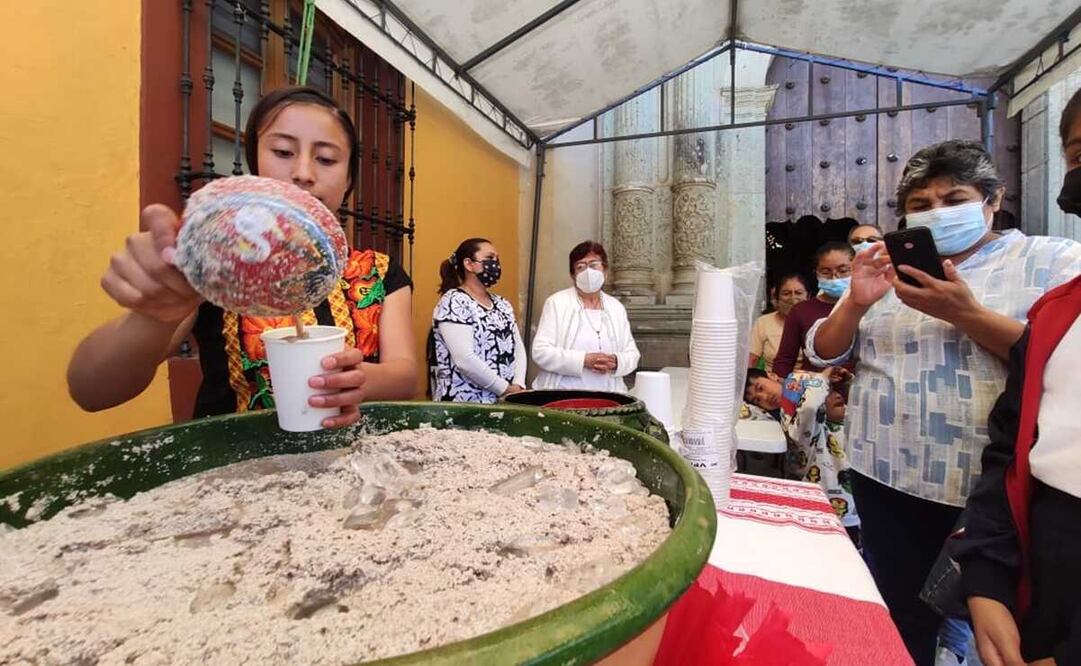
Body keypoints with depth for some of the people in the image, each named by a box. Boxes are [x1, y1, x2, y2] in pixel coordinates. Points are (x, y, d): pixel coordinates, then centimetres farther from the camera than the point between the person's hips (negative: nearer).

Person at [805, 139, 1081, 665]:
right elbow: (823, 352, 5)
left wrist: (966, 313, -21)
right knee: (901, 622, 16)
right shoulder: (887, 266, 9)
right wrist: (856, 303, -12)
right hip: (887, 478, 3)